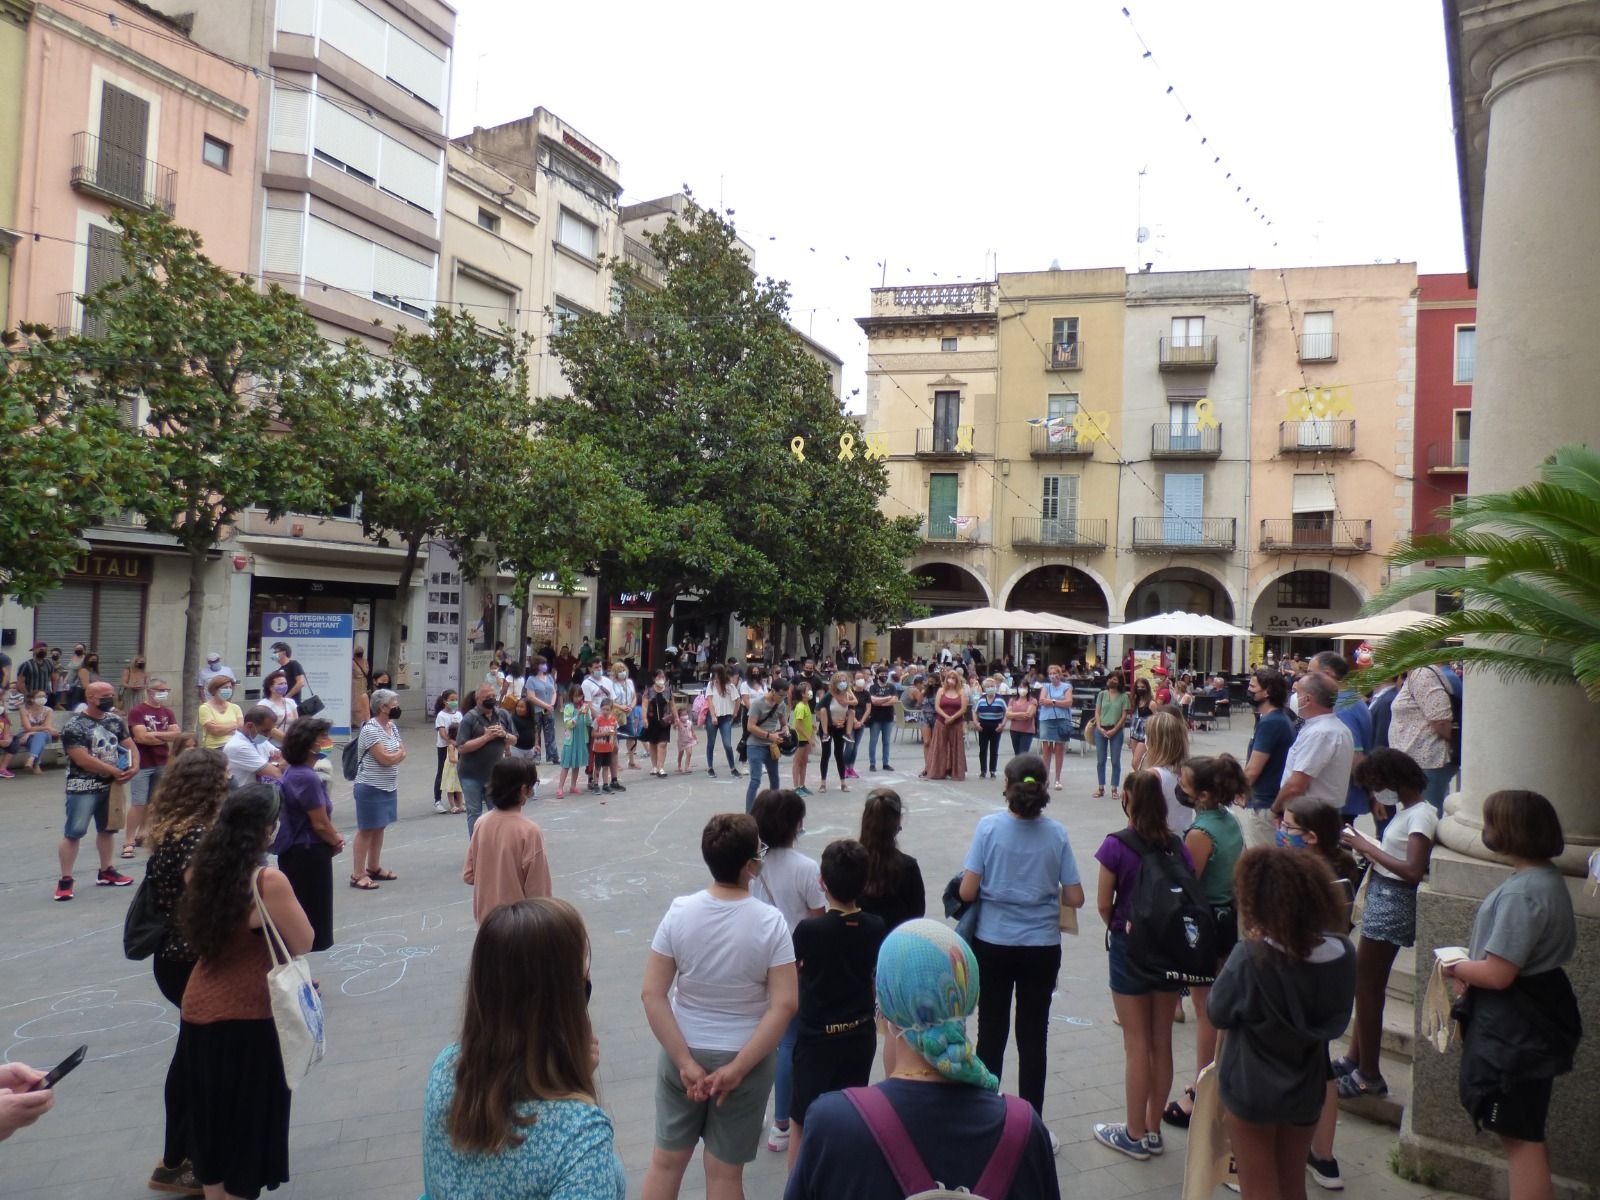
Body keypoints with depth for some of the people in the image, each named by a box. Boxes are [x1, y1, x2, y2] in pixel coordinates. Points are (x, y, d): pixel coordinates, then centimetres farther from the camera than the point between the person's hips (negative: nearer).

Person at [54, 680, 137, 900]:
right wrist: (115, 771, -15)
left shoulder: (115, 721, 7)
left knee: (106, 829, 16)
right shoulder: (74, 725, -13)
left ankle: (105, 872, 29)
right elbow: (83, 759, -20)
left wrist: (134, 767, -11)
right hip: (83, 787, -6)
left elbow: (130, 746, 10)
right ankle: (65, 880, 2)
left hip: (111, 785, 7)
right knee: (73, 832, -5)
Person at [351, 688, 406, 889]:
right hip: (371, 788, -8)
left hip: (389, 787, 8)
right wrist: (399, 752, -2)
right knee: (366, 829, -3)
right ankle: (357, 875, 2)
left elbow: (402, 754, 8)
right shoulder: (370, 729, -17)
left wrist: (393, 756, -12)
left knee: (379, 828, 15)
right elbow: (385, 759, -21)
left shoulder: (393, 727, 9)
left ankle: (373, 868, 26)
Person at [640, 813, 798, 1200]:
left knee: (666, 1160, 18)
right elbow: (784, 1005, -19)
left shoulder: (679, 912, -11)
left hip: (684, 1053, 2)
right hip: (745, 1057, -2)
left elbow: (653, 995, -12)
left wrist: (685, 1061, -10)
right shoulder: (769, 922, -16)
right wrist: (737, 1068, -15)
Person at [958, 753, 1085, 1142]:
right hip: (1041, 948, 1)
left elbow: (967, 892, -14)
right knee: (1033, 1037, 11)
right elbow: (1075, 898, -5)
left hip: (993, 945, -1)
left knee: (991, 1033, 13)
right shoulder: (1056, 833, -7)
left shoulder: (990, 826, -12)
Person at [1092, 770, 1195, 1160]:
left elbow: (1104, 902, -11)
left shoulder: (1116, 845, -15)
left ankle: (1135, 1134, 16)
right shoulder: (1177, 845, -3)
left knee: (1137, 1044, 5)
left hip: (1131, 950, -4)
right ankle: (1153, 1130, 26)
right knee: (1162, 1042, 14)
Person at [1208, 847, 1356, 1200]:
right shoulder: (1343, 954, -14)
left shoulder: (1250, 957, -30)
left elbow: (1217, 1013, -13)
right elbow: (1337, 1024, 3)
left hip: (1251, 1090, -4)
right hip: (1307, 1090, 4)